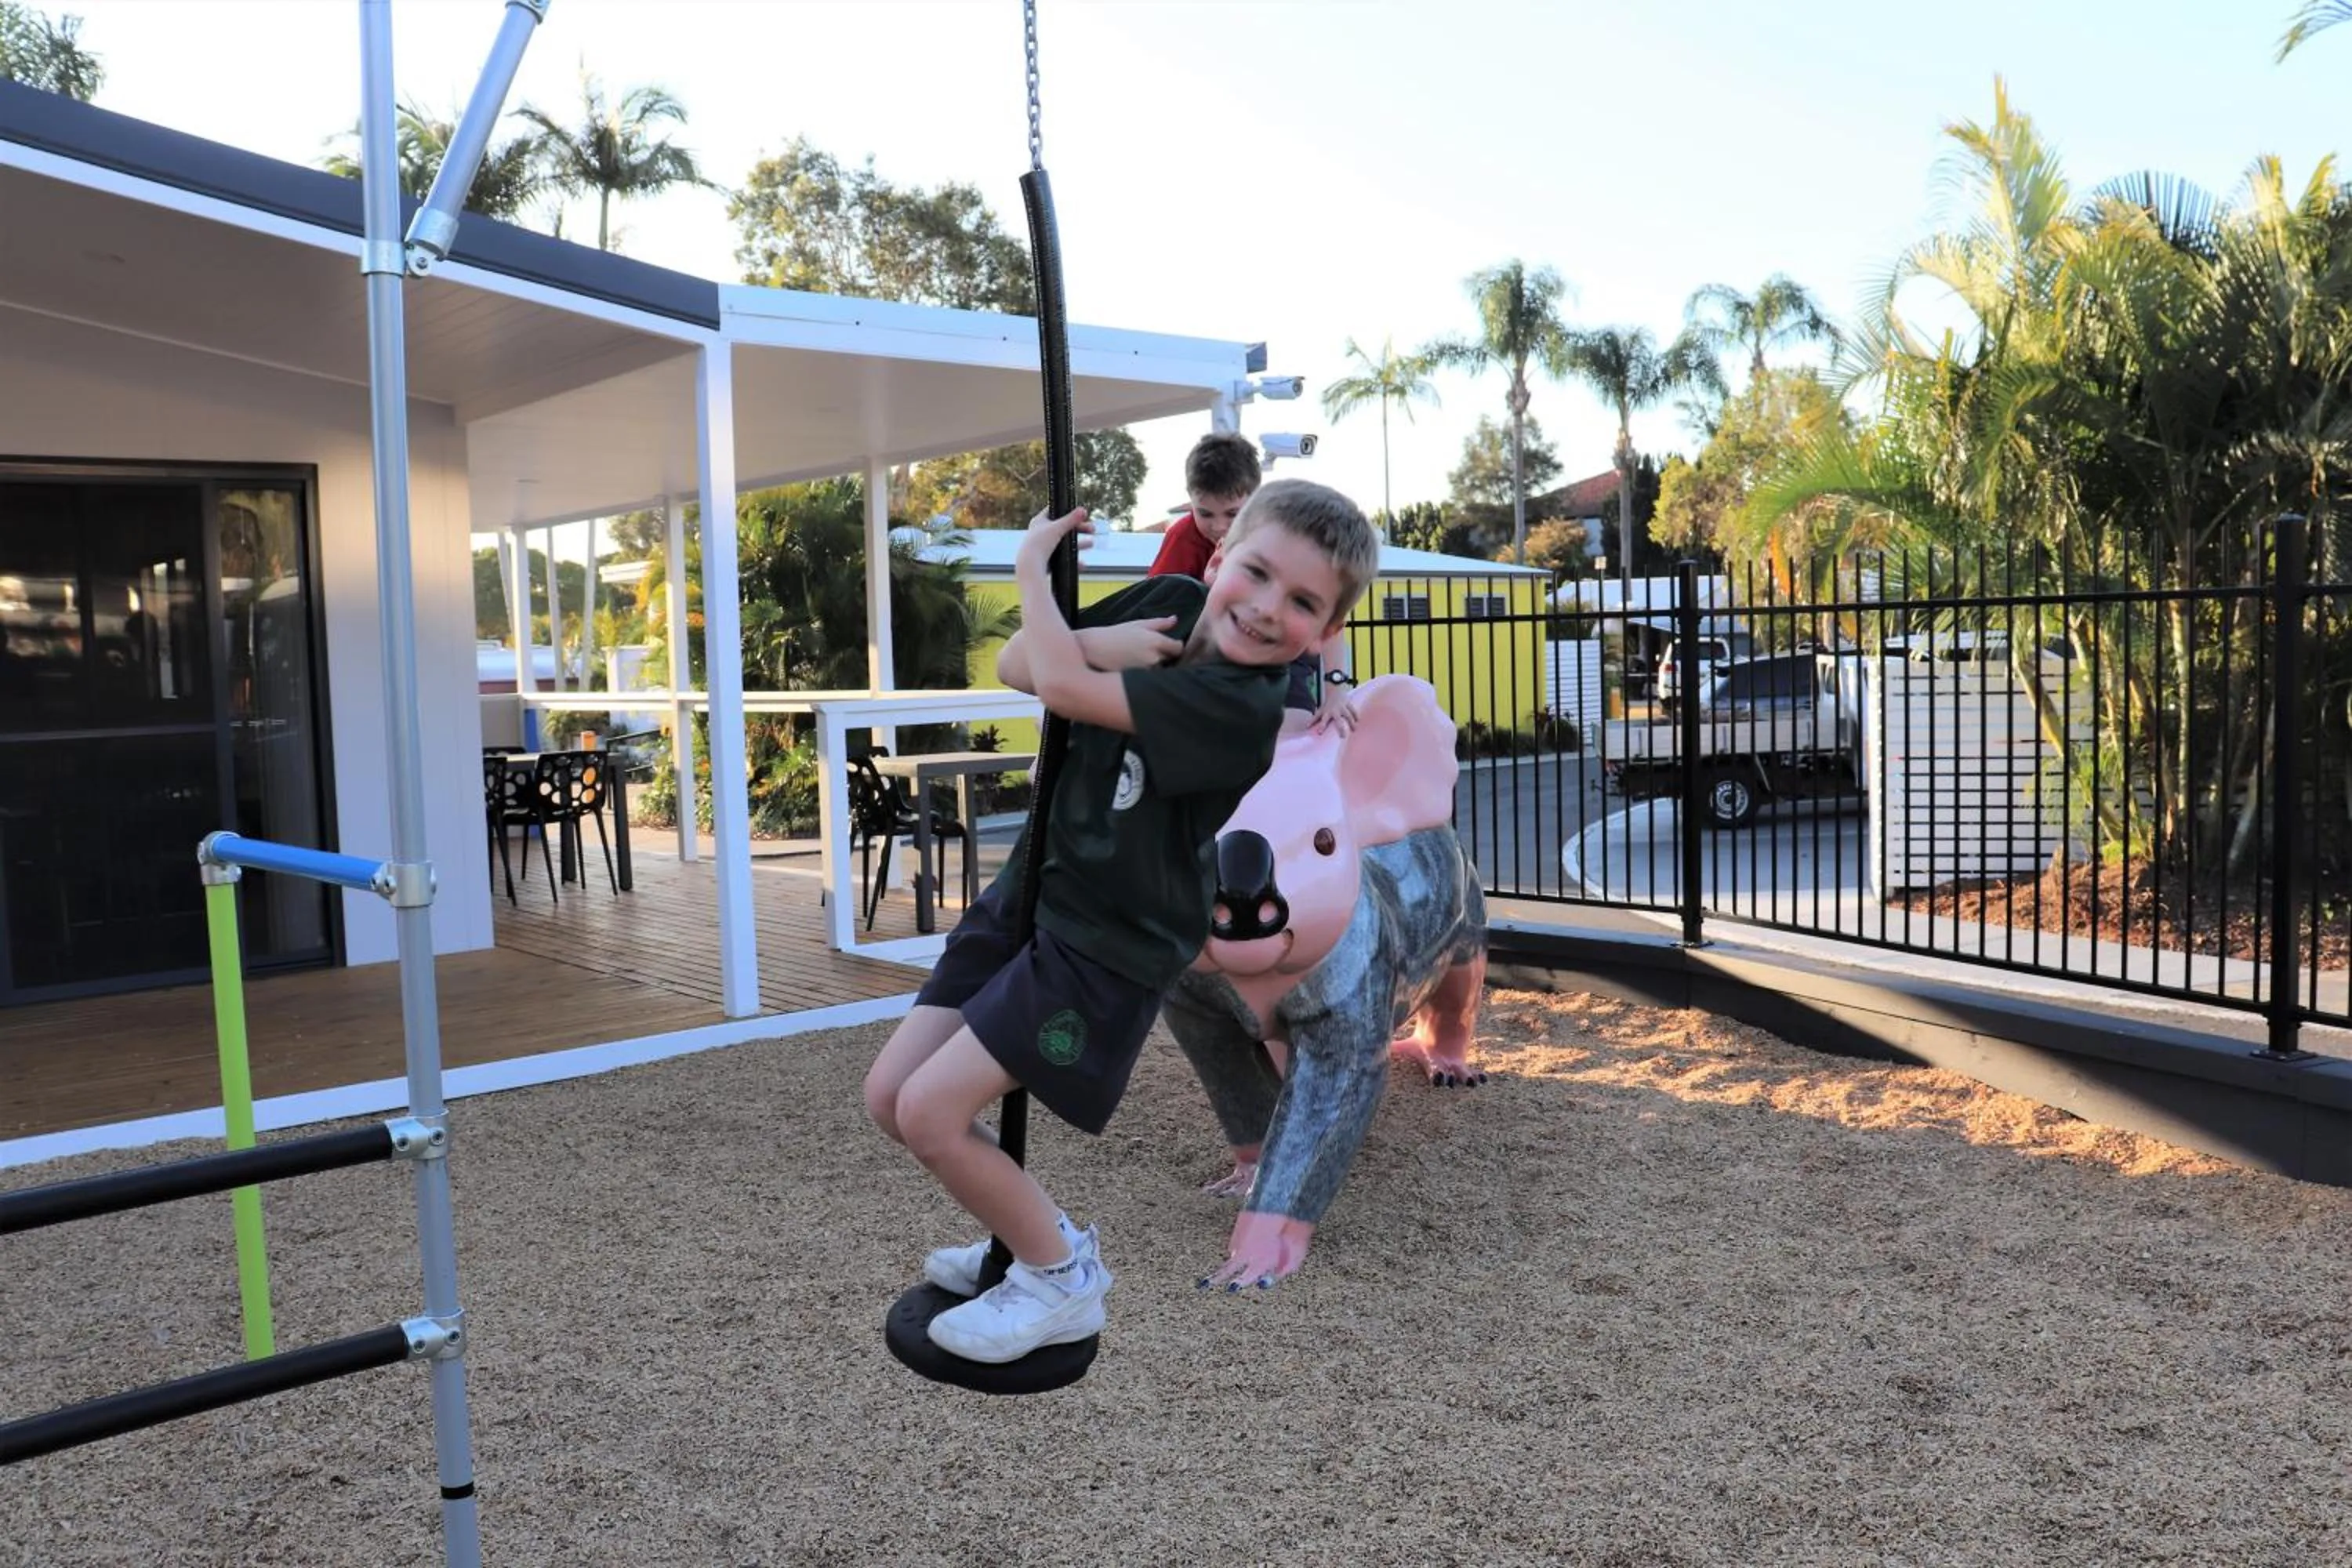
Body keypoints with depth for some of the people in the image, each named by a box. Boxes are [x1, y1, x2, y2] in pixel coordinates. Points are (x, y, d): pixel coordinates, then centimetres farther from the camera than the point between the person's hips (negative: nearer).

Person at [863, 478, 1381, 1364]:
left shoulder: (1247, 709, -26)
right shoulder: (1166, 602, -3)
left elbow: (1063, 689, -29)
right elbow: (1016, 668, -1)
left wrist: (1032, 567, -13)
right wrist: (1095, 643, -21)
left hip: (1110, 947, -8)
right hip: (1032, 892, 8)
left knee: (931, 1109, -11)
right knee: (889, 1096, 7)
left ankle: (1062, 1281, 11)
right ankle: (1034, 1231, 28)